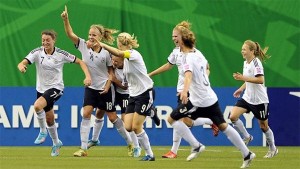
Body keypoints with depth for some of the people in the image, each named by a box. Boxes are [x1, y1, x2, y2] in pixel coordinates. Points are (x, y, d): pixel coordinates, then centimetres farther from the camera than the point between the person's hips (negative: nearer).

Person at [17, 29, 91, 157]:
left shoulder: (61, 54, -11)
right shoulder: (37, 52, -7)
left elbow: (80, 62, -3)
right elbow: (23, 63, -19)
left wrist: (88, 76, -17)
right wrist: (21, 66, -44)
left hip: (56, 88, -4)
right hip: (42, 88, 4)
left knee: (37, 106, -30)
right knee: (49, 119, 13)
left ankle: (43, 131, -9)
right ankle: (56, 143, 36)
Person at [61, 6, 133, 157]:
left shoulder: (105, 53, -11)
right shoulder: (83, 46, -5)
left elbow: (111, 71, 0)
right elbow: (70, 34, -16)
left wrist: (108, 85, -11)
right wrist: (65, 19, -30)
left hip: (105, 89, -3)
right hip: (90, 88, 3)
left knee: (112, 117, 3)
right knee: (86, 114, -10)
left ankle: (130, 143, 19)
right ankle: (83, 148, -9)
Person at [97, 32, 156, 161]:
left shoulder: (133, 54, -17)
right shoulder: (126, 57, 11)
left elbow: (119, 54, -35)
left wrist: (103, 45, -32)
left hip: (145, 93, -8)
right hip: (133, 95, 8)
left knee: (136, 127, -11)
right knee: (128, 127, -4)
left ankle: (150, 155, 2)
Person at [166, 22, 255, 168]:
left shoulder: (188, 57, -20)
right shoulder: (197, 52, 7)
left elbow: (188, 74, -40)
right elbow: (206, 65, 29)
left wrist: (185, 90, -57)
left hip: (198, 100, -9)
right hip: (210, 97, 9)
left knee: (172, 118, 0)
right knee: (222, 125, 16)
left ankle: (196, 146, -3)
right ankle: (247, 154, 17)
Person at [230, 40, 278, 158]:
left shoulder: (256, 63, -17)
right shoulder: (246, 63, 9)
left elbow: (260, 80, -29)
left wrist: (243, 78, -29)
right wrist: (241, 89, 14)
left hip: (259, 100, -8)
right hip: (247, 98, 8)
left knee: (263, 126, 5)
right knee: (233, 116, -11)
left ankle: (273, 149, 25)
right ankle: (247, 137, 8)